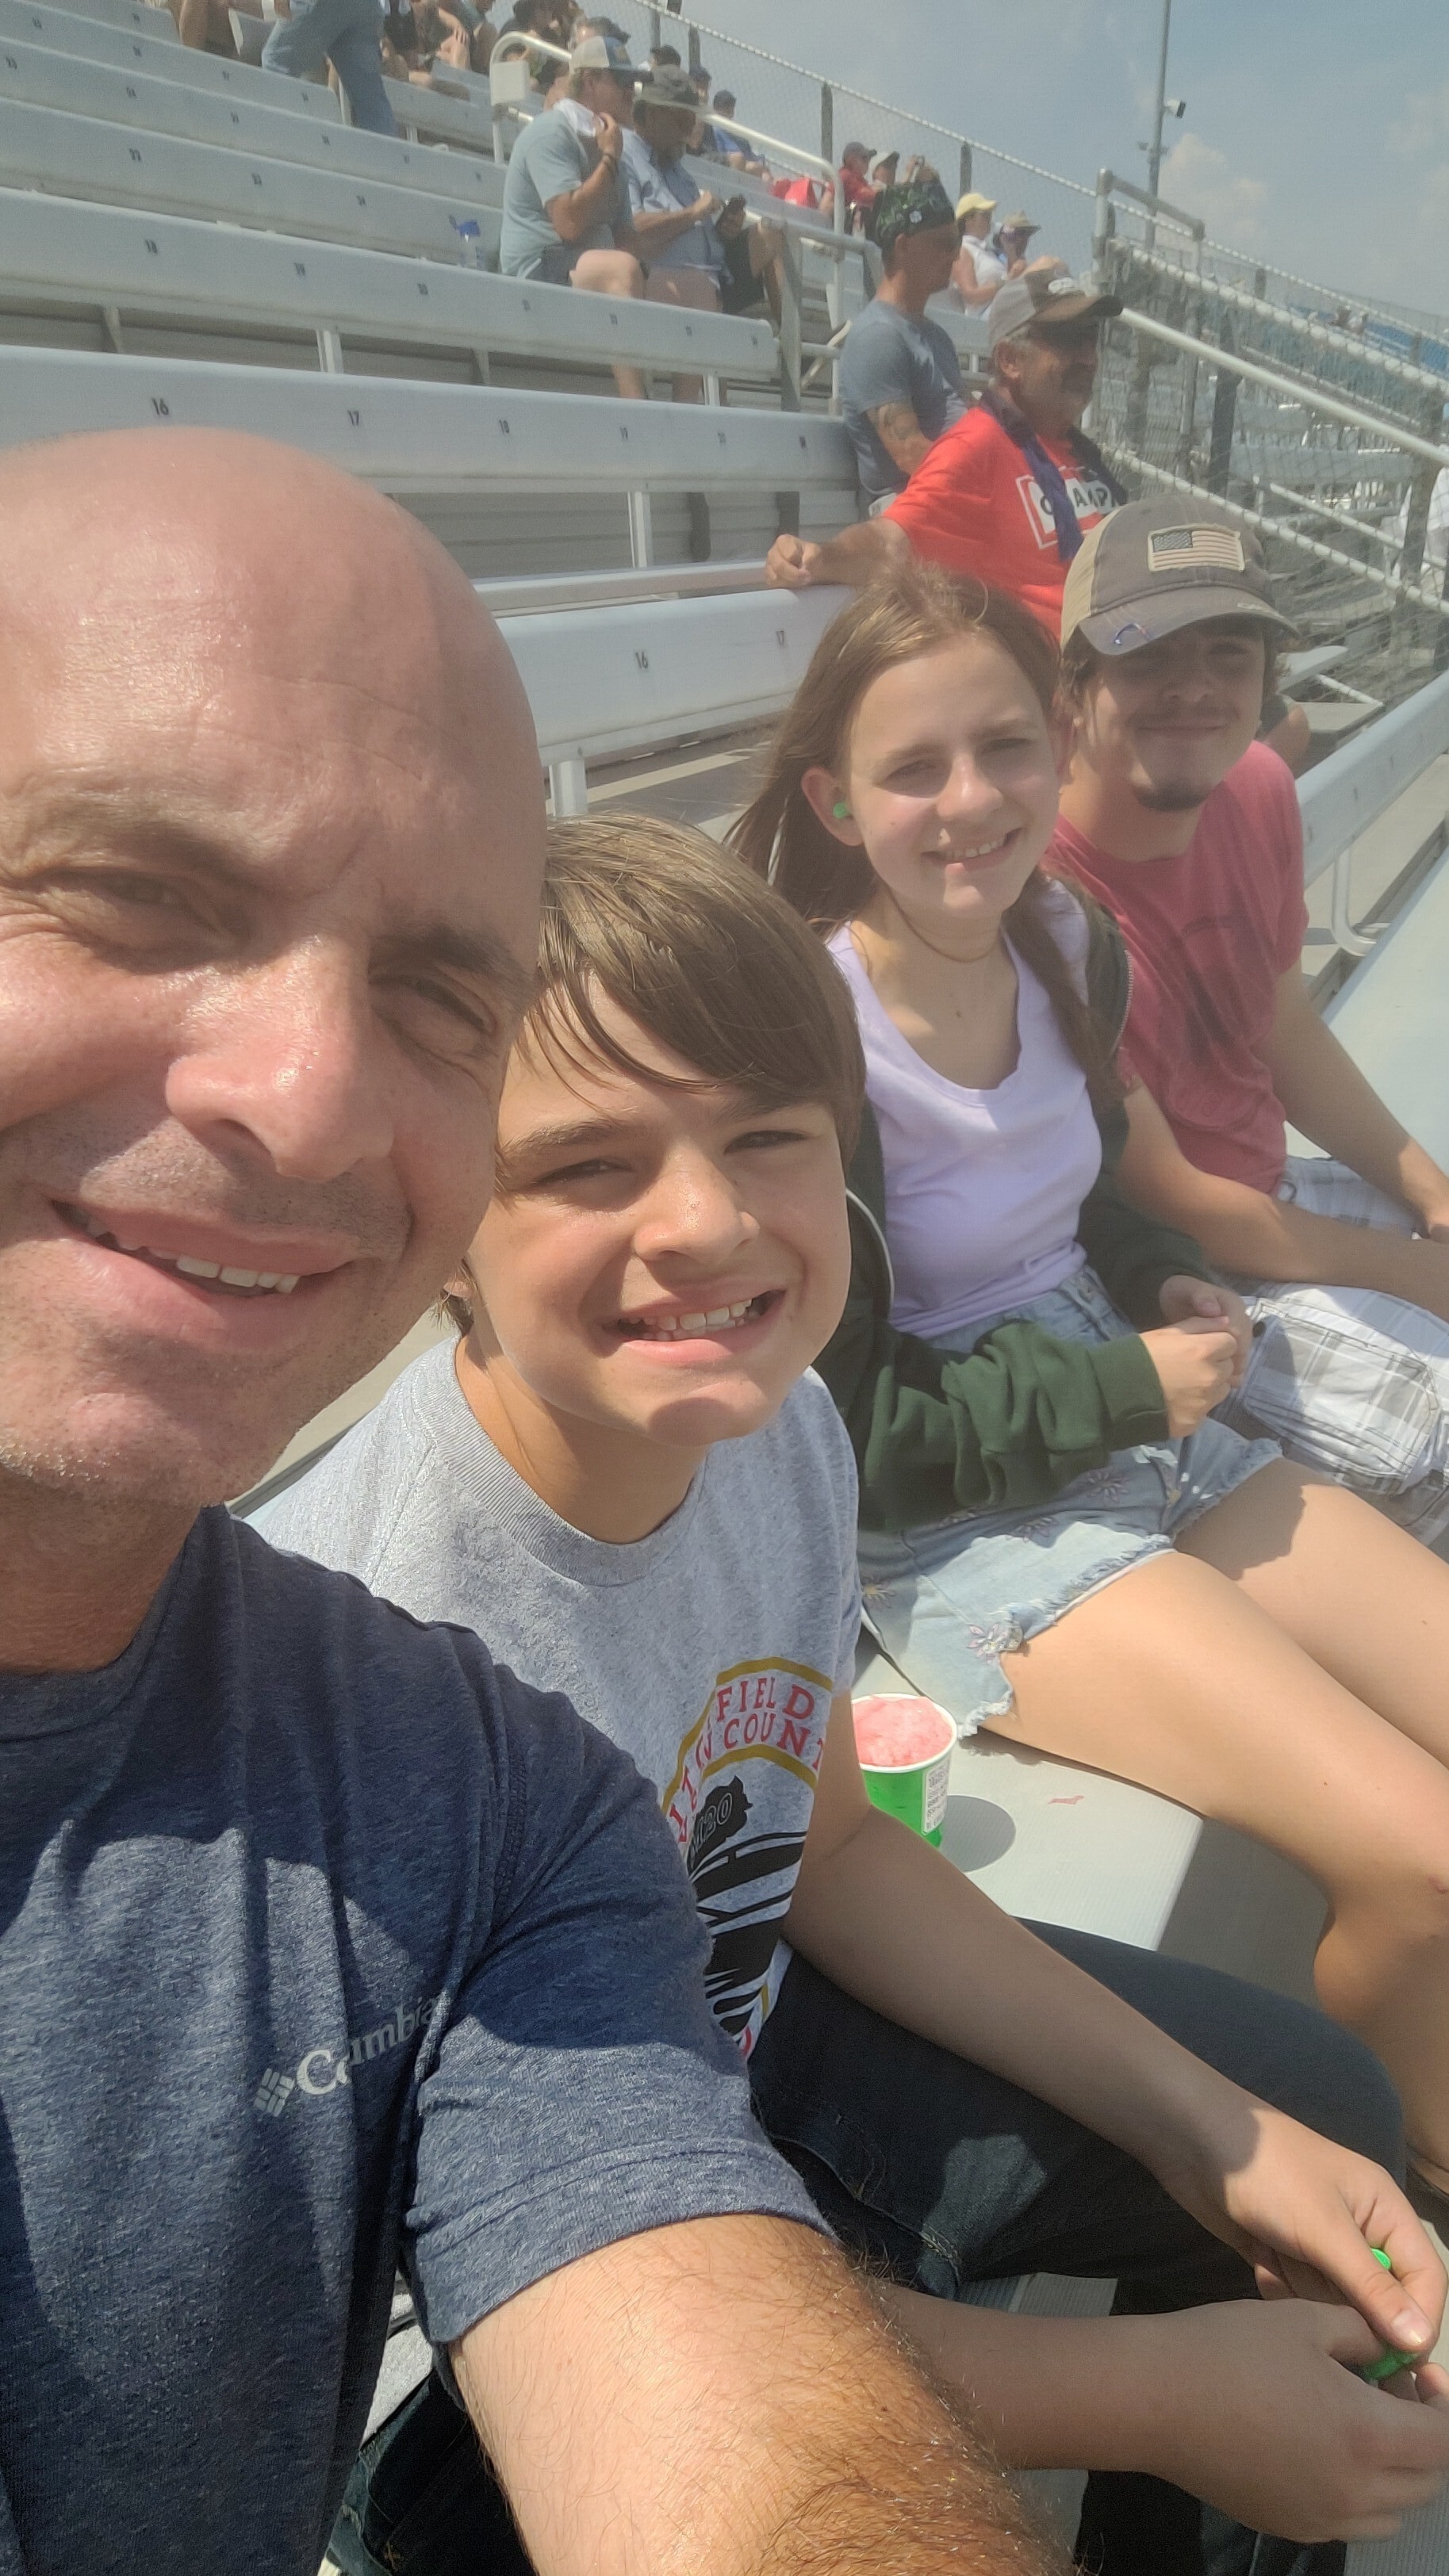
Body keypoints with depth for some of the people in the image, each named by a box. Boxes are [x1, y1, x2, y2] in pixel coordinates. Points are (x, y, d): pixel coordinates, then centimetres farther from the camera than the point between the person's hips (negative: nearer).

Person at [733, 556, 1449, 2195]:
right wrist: (1128, 1392, -14)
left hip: (1141, 1420, 8)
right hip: (954, 1527, -7)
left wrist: (1165, 1281, 0)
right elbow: (837, 1435, -16)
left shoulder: (1072, 947, 2)